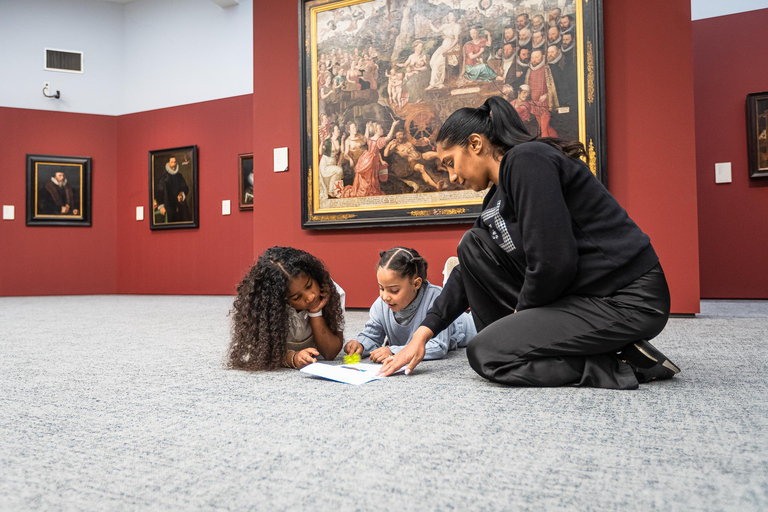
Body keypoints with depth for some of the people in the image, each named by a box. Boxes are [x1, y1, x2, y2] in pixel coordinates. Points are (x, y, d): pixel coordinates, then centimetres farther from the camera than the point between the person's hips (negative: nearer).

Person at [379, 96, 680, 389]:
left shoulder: (526, 160, -16)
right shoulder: (497, 197, 13)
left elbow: (553, 262, -24)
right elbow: (467, 274, 17)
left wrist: (521, 310, -5)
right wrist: (423, 334, 12)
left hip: (628, 302, -9)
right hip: (579, 291, 9)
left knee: (486, 354, -11)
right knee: (474, 245, 6)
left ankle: (620, 364, -5)